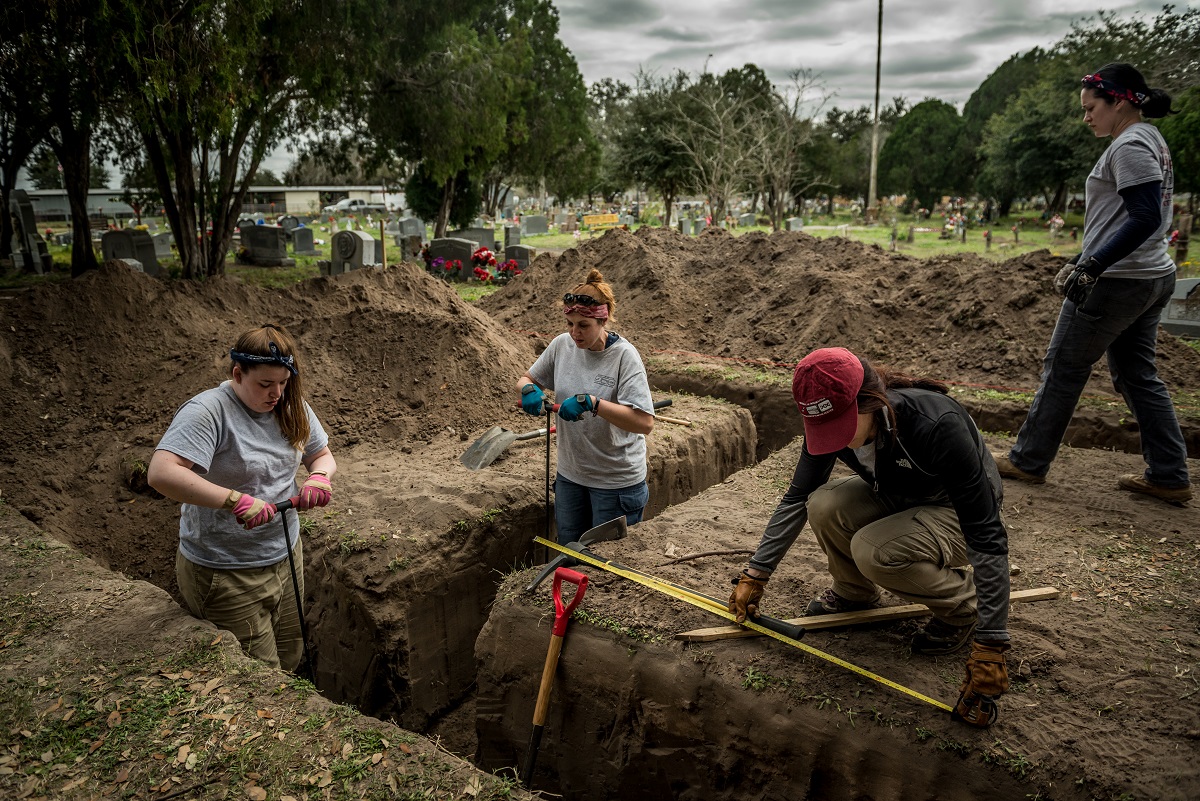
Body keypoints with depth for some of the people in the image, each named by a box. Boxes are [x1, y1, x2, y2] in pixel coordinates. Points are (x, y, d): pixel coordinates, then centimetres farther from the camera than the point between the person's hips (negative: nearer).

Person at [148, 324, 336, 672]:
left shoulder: (290, 406, 1)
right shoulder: (208, 411, -21)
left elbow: (322, 455, 12)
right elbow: (161, 473, -33)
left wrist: (319, 476, -11)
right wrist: (234, 500, -38)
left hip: (286, 556, 7)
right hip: (225, 575, -7)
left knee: (290, 663, 21)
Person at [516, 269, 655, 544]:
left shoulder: (624, 355, -20)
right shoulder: (562, 345, -4)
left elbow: (645, 423, -28)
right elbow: (525, 379, 10)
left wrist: (591, 403, -36)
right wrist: (528, 389, -14)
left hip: (616, 482, -5)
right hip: (570, 474, 5)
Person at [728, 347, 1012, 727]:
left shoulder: (937, 424, -37)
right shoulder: (830, 420, -20)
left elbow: (988, 536, -33)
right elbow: (797, 498, -5)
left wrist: (990, 646, -34)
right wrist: (755, 574, -6)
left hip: (954, 514, -5)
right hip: (897, 502, 5)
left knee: (874, 552, -33)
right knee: (824, 505, -25)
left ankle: (963, 606, -4)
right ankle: (854, 593, 5)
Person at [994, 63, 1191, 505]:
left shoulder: (1130, 146, -14)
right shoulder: (1150, 140, 17)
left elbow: (1145, 217, -24)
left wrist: (1092, 266, -29)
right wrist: (1081, 261, 23)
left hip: (1116, 282, -10)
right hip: (1153, 276, 10)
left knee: (1062, 369, 0)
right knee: (1137, 376, 13)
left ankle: (1028, 461, 11)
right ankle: (1169, 477, 17)